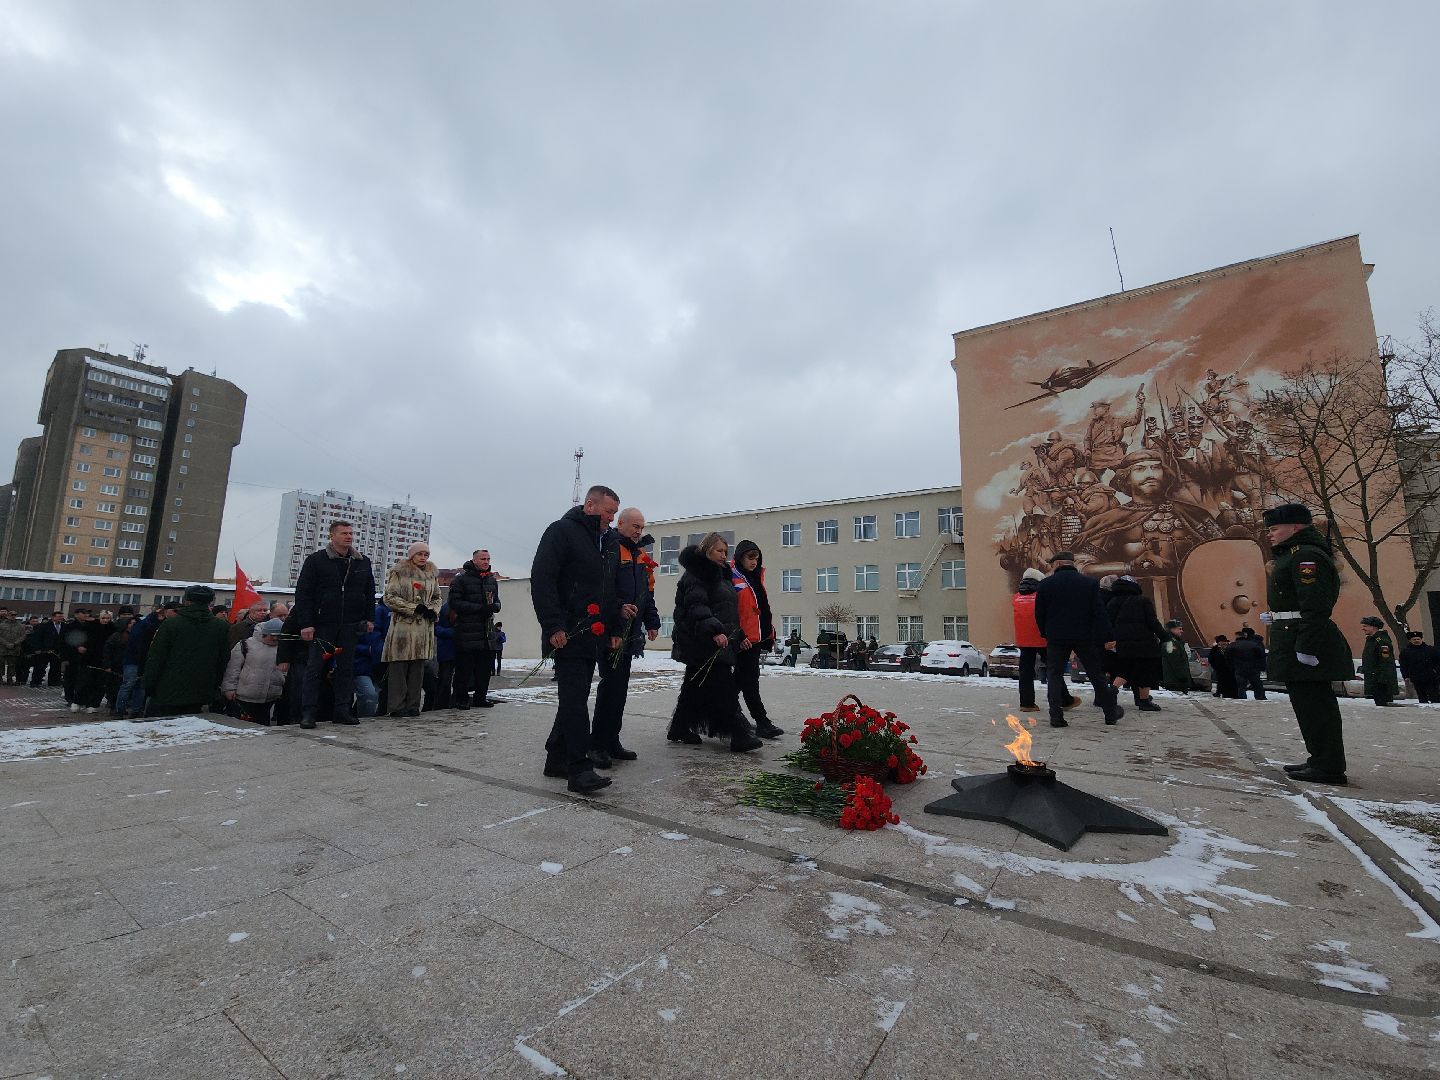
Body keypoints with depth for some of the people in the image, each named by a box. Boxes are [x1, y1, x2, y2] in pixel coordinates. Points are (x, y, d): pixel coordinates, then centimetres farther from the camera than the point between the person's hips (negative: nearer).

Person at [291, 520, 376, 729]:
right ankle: (308, 712, 7)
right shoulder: (315, 560, -2)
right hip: (321, 624, -3)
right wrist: (306, 624, -11)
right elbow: (303, 593, -5)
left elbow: (370, 593, 14)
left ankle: (342, 710, 13)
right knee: (314, 668, 0)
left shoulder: (363, 563, 9)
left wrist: (369, 618, 6)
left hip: (350, 625, 3)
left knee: (346, 668, 6)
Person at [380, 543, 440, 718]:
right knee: (399, 667, -3)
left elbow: (437, 597, 22)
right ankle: (397, 706, 5)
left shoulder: (432, 574, 15)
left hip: (425, 627, 5)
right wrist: (415, 608, -13)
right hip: (403, 626, -5)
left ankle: (413, 705, 14)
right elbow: (390, 598, -6)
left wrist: (434, 611, 2)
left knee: (418, 668, 7)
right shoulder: (398, 572, -1)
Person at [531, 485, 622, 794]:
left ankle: (557, 759, 24)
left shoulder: (610, 543, 16)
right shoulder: (561, 531, -7)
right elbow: (541, 579, -14)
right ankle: (579, 768, -4)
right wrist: (553, 626, -19)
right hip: (568, 635, -8)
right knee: (575, 700, -9)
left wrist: (615, 629, 13)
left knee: (575, 698, 13)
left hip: (595, 637, 8)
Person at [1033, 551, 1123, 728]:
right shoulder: (1090, 583, 0)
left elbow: (1039, 614, 1)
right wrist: (1108, 637, -4)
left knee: (1055, 675, 5)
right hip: (1085, 637, 2)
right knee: (1097, 675, 14)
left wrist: (1045, 634, 14)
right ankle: (1111, 713, 27)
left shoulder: (1045, 584, -3)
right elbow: (1100, 612, -4)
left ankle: (1056, 716, -2)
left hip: (1056, 638, -1)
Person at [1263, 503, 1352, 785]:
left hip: (1304, 638, -11)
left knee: (1313, 703, -5)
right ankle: (1321, 760, 25)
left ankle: (1328, 768, 3)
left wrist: (1307, 646, -25)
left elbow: (1314, 606, -23)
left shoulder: (1306, 555, -14)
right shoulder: (1292, 555, 18)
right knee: (1308, 701, 16)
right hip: (1295, 638, 11)